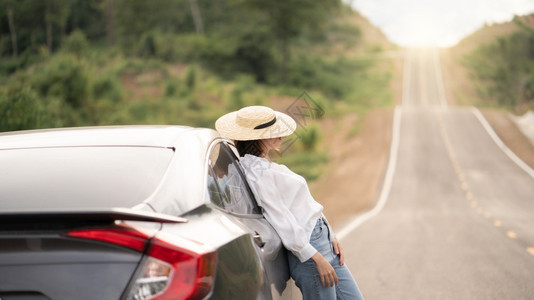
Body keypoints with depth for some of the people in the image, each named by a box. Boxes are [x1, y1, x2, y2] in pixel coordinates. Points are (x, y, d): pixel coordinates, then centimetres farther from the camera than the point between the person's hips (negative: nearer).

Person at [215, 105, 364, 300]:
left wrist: (330, 238, 13)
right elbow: (282, 222, -19)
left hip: (324, 241, 10)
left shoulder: (268, 165, 14)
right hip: (307, 250, -10)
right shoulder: (259, 173, -16)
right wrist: (317, 258, -18)